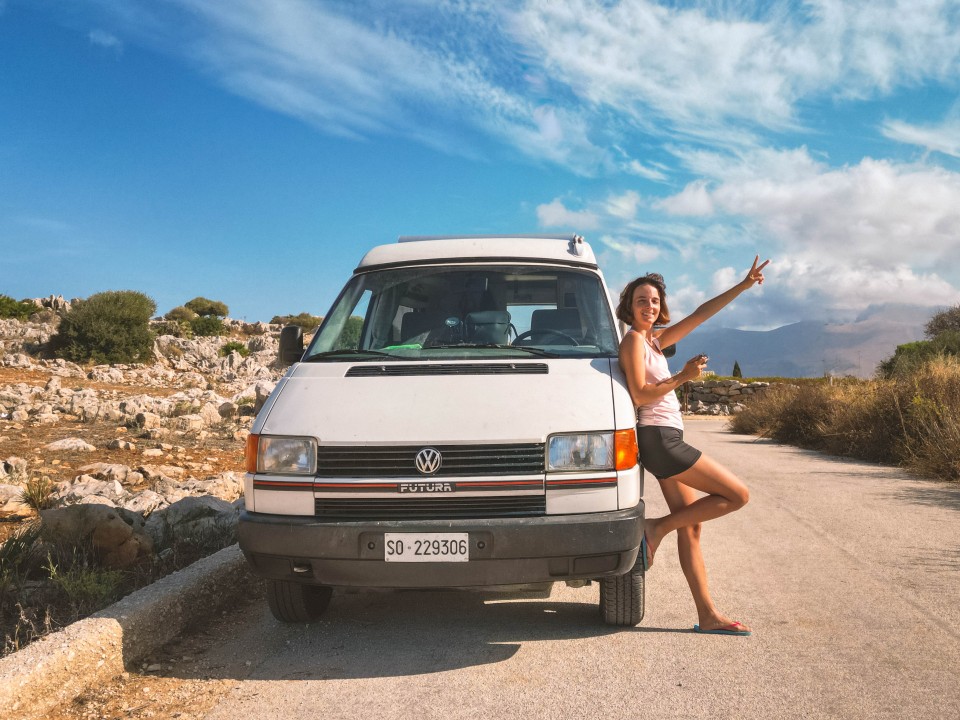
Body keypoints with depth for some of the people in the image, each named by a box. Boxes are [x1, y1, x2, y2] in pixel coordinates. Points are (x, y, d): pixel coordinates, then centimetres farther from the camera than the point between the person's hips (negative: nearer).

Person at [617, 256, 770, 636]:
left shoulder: (655, 340, 16)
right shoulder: (633, 339, -8)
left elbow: (701, 314, 18)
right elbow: (639, 395, -16)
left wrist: (743, 285, 16)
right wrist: (682, 377, -17)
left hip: (666, 442, 9)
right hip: (659, 438, -9)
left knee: (690, 526, 9)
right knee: (737, 494, -6)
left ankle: (708, 615, 13)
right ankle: (658, 528, -2)